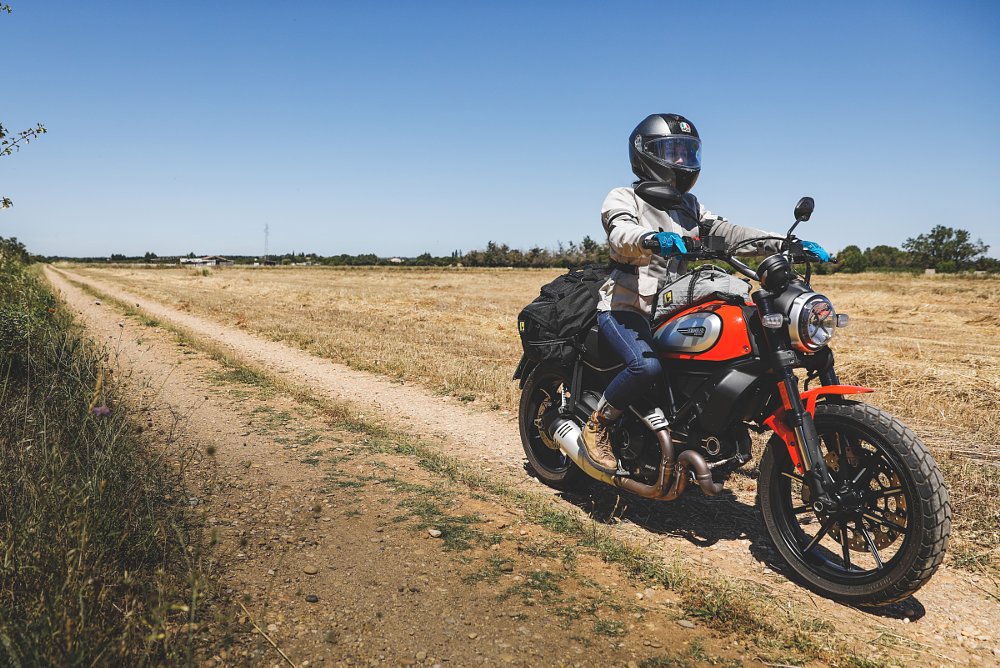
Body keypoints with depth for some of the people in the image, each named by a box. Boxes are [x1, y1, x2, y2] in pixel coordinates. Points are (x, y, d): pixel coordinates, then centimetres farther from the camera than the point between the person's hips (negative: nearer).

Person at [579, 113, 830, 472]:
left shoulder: (689, 207, 20)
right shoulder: (623, 199, -1)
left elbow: (728, 232, 7)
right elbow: (622, 236, -23)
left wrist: (786, 244, -6)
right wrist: (654, 239, -46)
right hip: (625, 309, -7)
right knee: (646, 366, -32)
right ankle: (597, 426, -11)